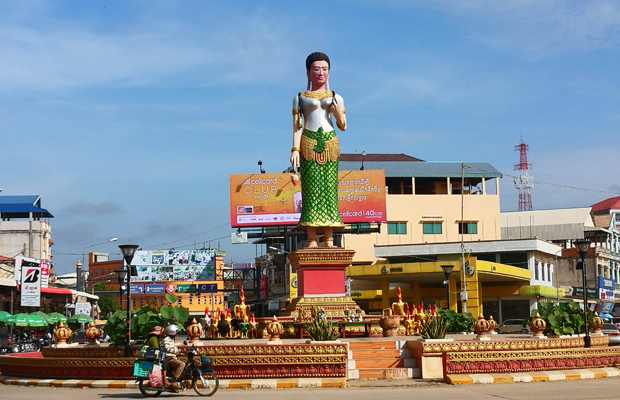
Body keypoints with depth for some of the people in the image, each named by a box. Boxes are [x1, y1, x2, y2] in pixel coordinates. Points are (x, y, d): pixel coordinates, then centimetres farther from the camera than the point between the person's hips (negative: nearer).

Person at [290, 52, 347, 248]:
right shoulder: (300, 98, 11)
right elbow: (296, 125, 5)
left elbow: (343, 126, 14)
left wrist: (338, 115, -7)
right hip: (308, 143, -2)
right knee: (311, 188, -7)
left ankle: (329, 240, -3)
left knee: (329, 188, -3)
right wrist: (295, 149, -7)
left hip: (330, 143, 2)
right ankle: (312, 240, -8)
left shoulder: (336, 98, 16)